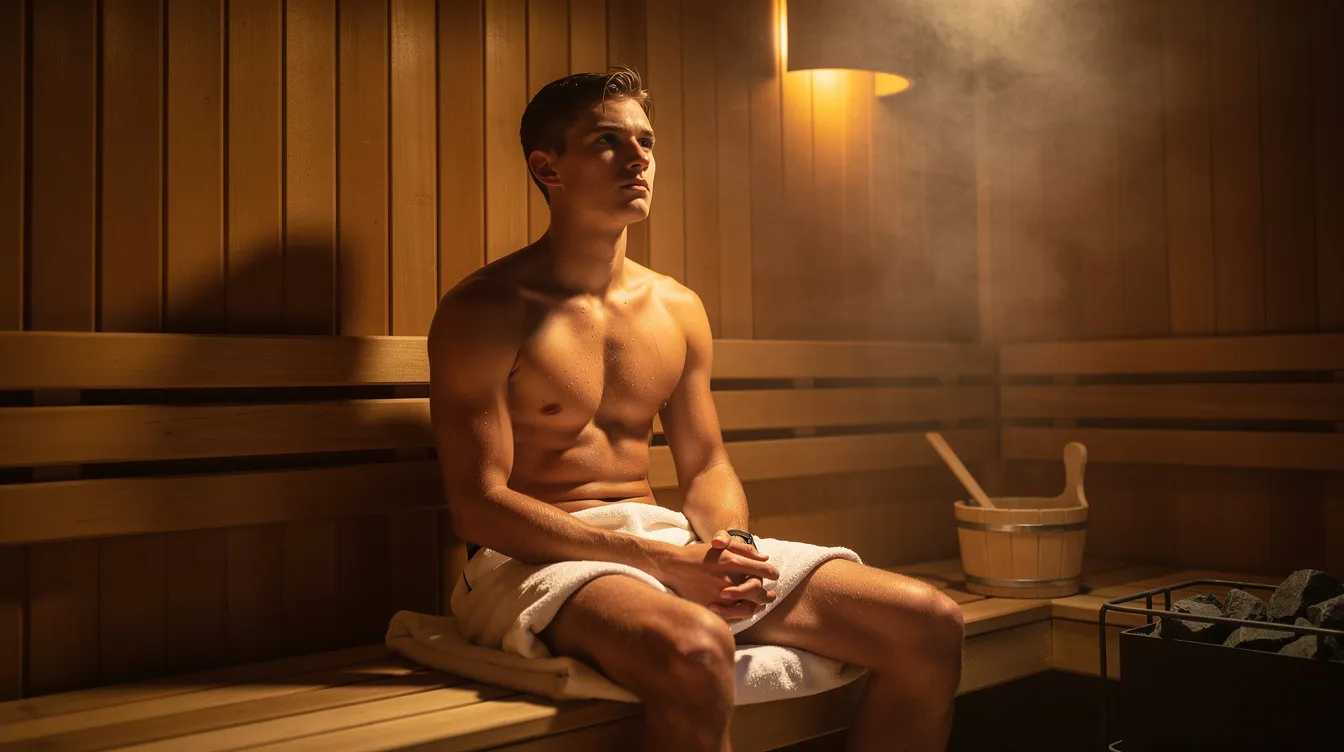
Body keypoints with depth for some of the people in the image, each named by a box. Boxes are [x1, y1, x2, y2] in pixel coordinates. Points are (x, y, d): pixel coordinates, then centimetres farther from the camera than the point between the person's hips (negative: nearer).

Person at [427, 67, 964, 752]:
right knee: (696, 652, -41)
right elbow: (478, 508, -14)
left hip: (666, 543, 6)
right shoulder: (486, 310, -8)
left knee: (929, 625, -6)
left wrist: (731, 544, -10)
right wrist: (665, 563, -21)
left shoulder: (678, 309, 12)